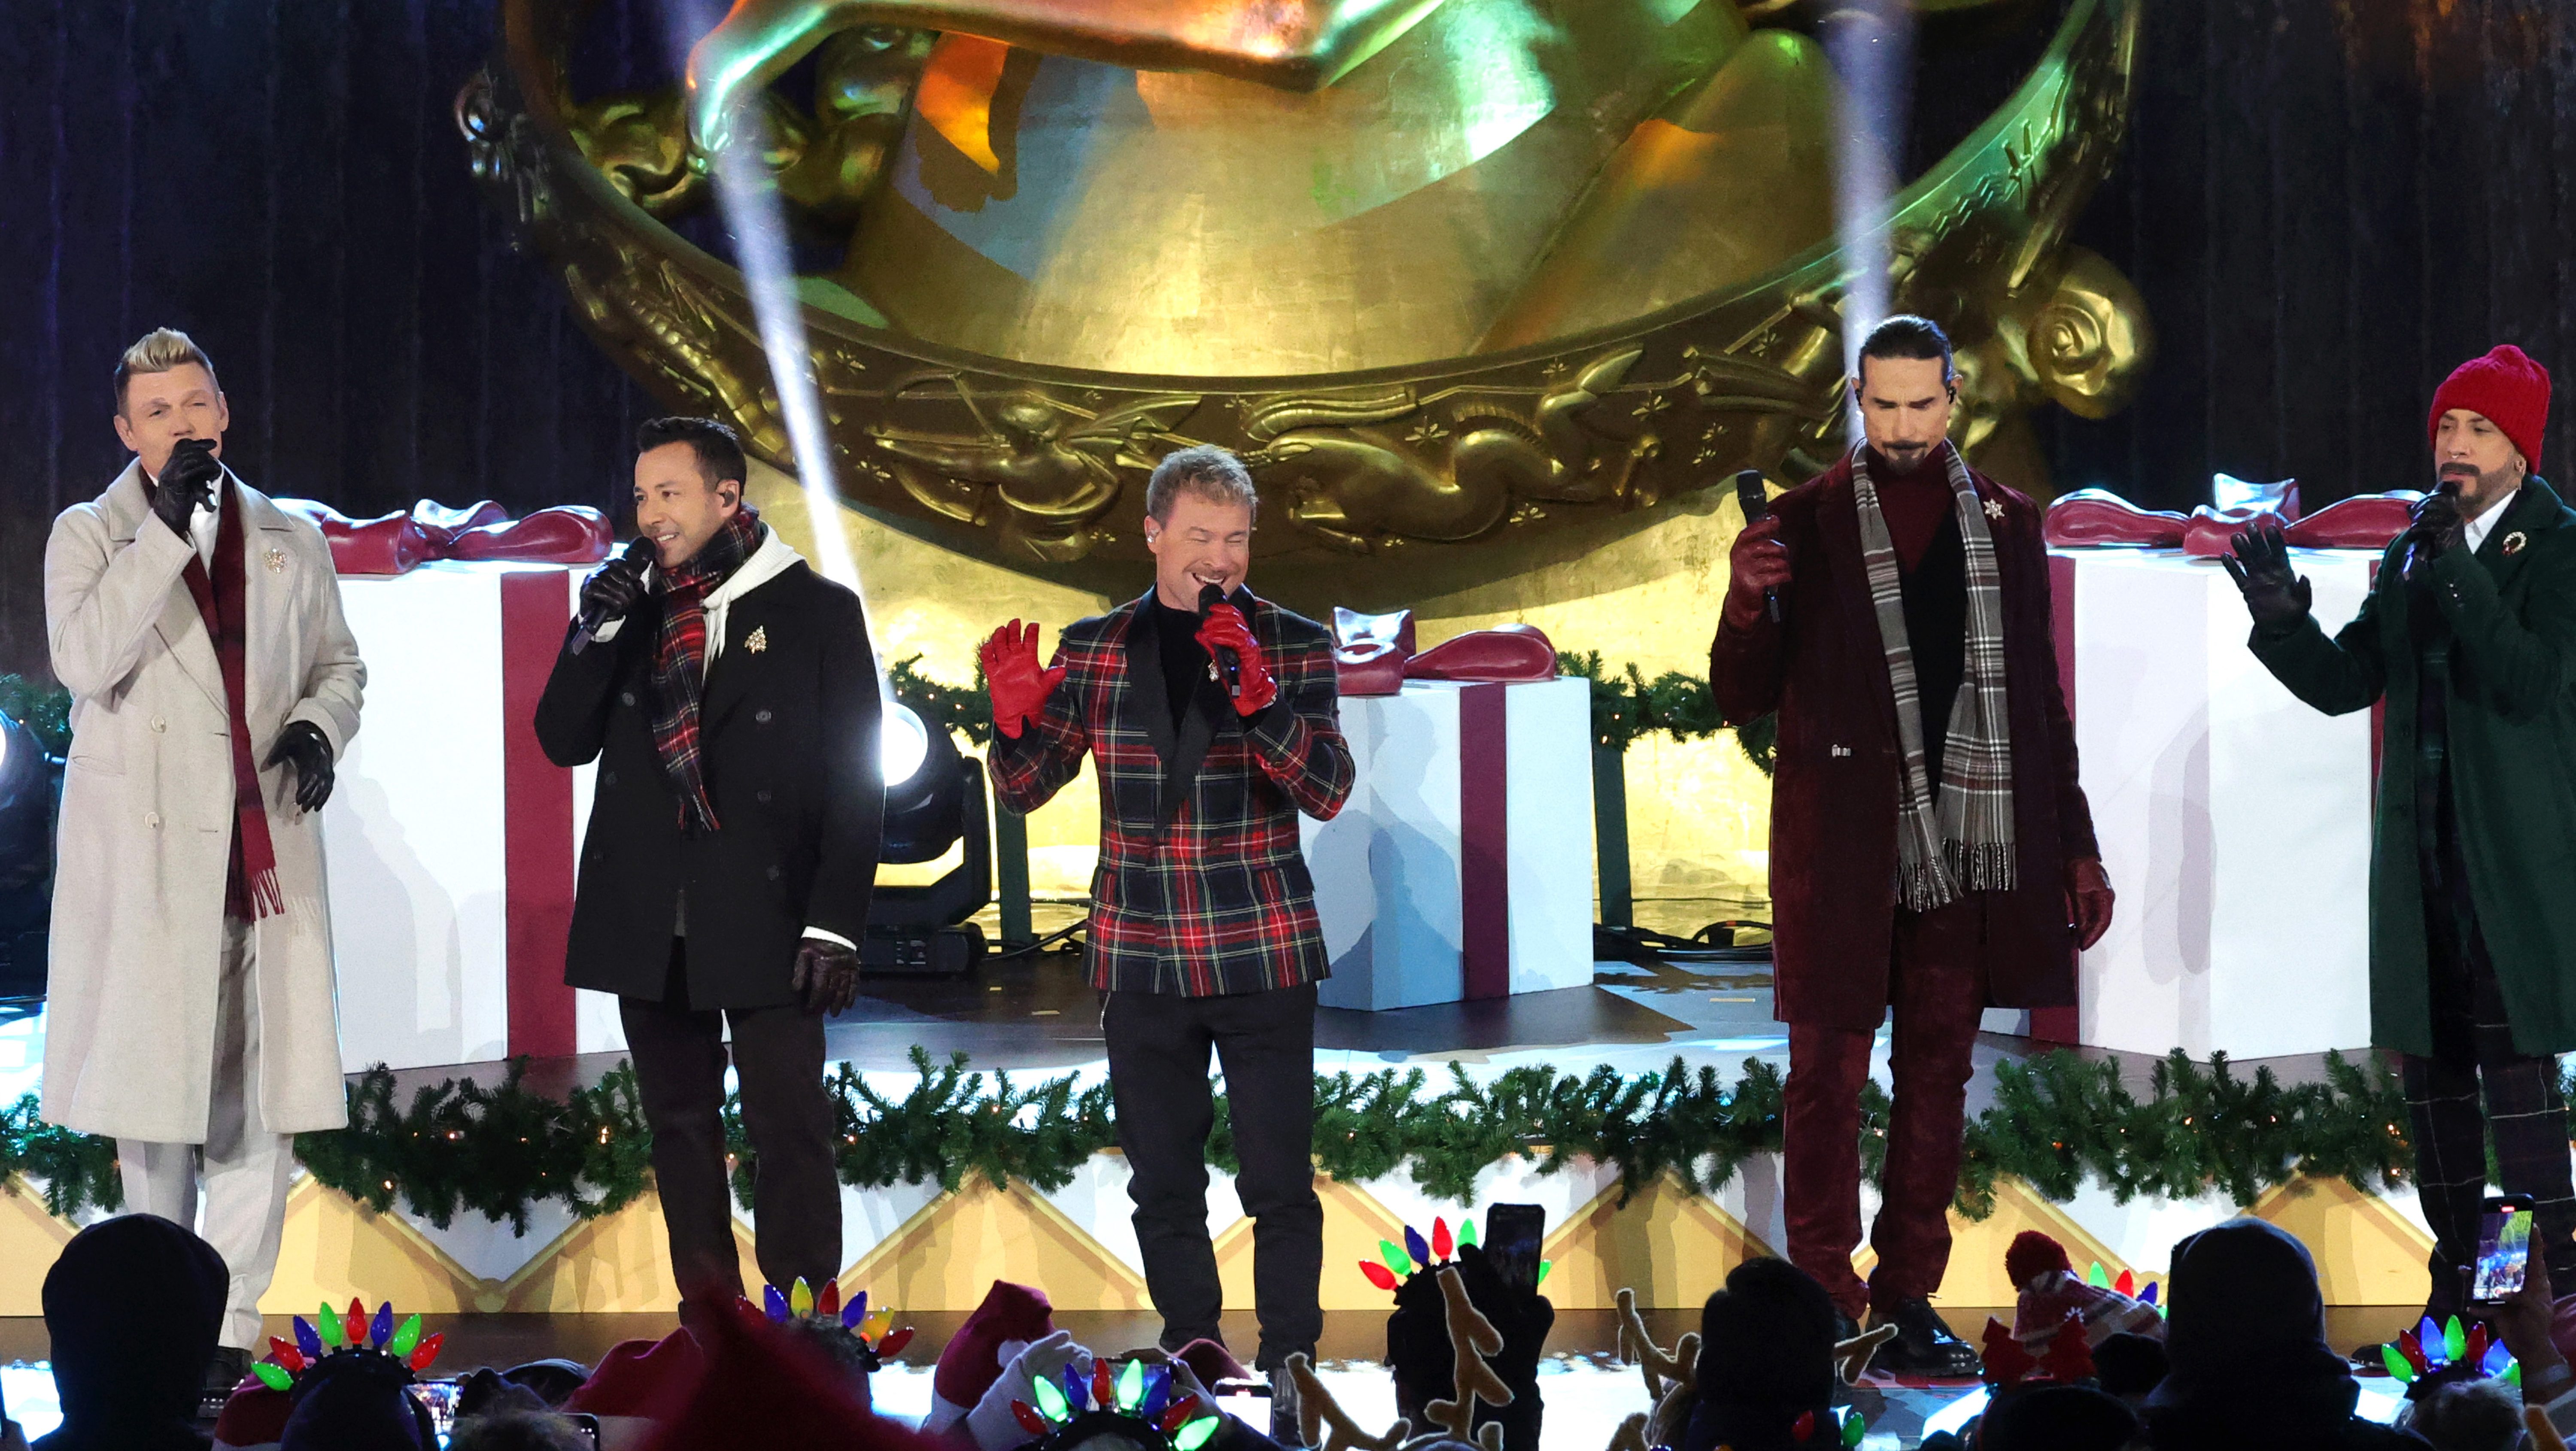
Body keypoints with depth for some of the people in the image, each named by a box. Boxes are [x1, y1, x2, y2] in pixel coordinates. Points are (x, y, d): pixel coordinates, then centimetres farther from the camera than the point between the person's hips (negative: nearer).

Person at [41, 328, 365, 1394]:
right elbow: (85, 659, -14)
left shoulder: (290, 542, 12)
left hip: (268, 847, 2)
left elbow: (339, 661, 23)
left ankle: (229, 1325, 4)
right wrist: (167, 525, -18)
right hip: (146, 854, -2)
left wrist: (320, 726, 0)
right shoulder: (89, 536, 3)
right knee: (155, 1086, 4)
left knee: (264, 1093, -2)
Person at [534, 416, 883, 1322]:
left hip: (766, 917, -4)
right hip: (648, 918, 4)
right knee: (680, 1122, 8)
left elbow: (856, 781, -3)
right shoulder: (627, 608, 10)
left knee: (789, 1129, -6)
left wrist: (834, 924, -10)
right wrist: (596, 634, -8)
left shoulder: (816, 612, -1)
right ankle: (708, 1311, 14)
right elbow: (563, 742, 7)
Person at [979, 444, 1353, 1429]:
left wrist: (1256, 698, -26)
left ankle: (1287, 1374, 5)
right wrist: (1016, 718, -13)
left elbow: (1328, 792, -10)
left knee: (1280, 1181, -4)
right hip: (1142, 958, 2)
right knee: (1163, 1183, 9)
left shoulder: (1293, 645, -1)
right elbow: (1027, 790, 9)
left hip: (1264, 953, -2)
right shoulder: (1092, 648, 5)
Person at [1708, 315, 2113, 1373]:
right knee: (1828, 1070, -1)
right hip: (1842, 843, -3)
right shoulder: (1807, 524, 1)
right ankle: (1823, 1304, 5)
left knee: (1938, 1070, 8)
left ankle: (1908, 1299, 16)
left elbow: (2040, 699, 14)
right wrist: (1748, 606, -18)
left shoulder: (2006, 523, 10)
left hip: (1965, 844, 3)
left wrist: (2076, 846, 11)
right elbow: (1741, 700, 2)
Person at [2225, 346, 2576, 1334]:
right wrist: (2282, 621, -7)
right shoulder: (2412, 552, 14)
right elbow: (2345, 684, 11)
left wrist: (2456, 569, -24)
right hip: (2422, 854, 7)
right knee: (2430, 1067, 9)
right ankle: (2454, 1280, 17)